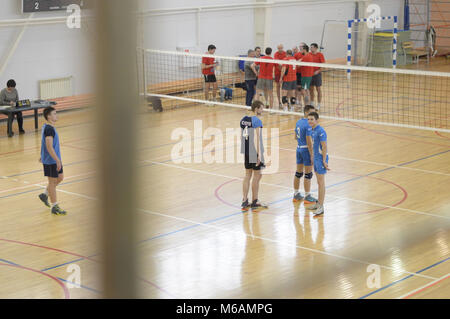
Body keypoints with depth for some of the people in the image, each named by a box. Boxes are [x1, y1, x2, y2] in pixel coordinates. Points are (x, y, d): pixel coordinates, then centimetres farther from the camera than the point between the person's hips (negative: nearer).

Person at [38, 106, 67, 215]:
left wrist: (42, 156, 28)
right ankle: (54, 207, 9)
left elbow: (43, 143, 20)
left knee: (60, 177, 19)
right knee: (52, 182, 0)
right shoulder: (49, 129, -22)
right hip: (51, 161, -10)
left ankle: (45, 195, 30)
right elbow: (49, 147, -27)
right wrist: (57, 160, -27)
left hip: (55, 159, 10)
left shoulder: (47, 127, 9)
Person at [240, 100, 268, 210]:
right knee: (257, 176, 4)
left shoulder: (243, 119, 9)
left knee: (248, 175, 14)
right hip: (255, 152, -7)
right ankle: (254, 202, 10)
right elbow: (257, 138, -19)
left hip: (246, 151, 7)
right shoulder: (257, 121, -15)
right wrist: (259, 154, -19)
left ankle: (245, 201, 13)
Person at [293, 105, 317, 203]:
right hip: (306, 150, -8)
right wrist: (312, 155, -17)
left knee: (298, 173, 15)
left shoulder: (298, 122, 7)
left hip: (299, 148, 8)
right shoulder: (308, 124, -19)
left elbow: (296, 137, 17)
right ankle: (307, 196, 8)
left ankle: (296, 194, 23)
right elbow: (309, 141, -21)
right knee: (308, 175, 1)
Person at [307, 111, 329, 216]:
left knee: (321, 183, -6)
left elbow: (324, 146, -19)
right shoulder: (313, 130, 10)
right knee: (319, 182, 16)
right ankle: (319, 203, 25)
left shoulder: (320, 131, -17)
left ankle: (321, 207, -3)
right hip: (316, 158, 9)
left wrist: (324, 161, -20)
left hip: (321, 159, -9)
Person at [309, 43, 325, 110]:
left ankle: (318, 105, 6)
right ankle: (312, 103, 25)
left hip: (317, 74, -5)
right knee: (311, 89, 12)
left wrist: (318, 71, -17)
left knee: (318, 89, 1)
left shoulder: (320, 55, -7)